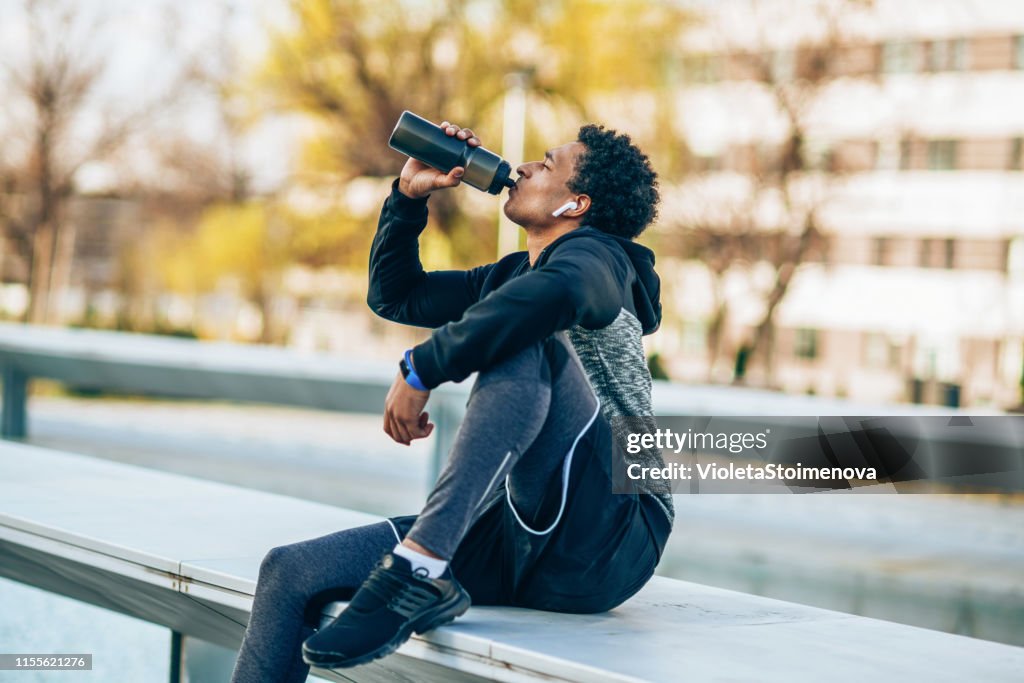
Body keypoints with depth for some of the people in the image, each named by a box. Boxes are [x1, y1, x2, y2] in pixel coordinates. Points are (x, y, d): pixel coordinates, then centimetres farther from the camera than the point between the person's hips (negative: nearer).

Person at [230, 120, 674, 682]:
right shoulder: (508, 276, 23)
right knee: (289, 572, -4)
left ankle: (418, 571, -39)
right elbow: (392, 294, 33)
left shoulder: (595, 254, -3)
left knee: (526, 344, -31)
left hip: (607, 541, -8)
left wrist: (420, 370, -22)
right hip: (523, 540, 8)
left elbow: (556, 291, -30)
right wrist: (409, 195, 18)